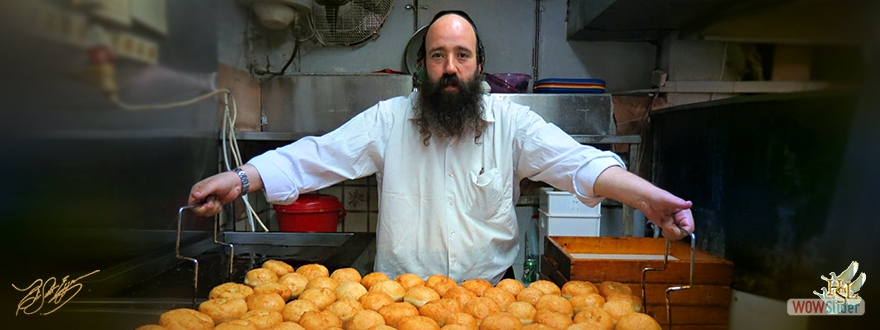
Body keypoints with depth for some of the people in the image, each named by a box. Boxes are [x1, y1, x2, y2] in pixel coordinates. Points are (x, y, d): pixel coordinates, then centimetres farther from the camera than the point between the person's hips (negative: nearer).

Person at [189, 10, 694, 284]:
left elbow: (578, 162, -13)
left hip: (491, 294, 0)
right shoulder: (388, 120, -3)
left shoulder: (511, 123, -5)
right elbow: (316, 157, -8)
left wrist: (646, 195, -29)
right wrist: (241, 178, -20)